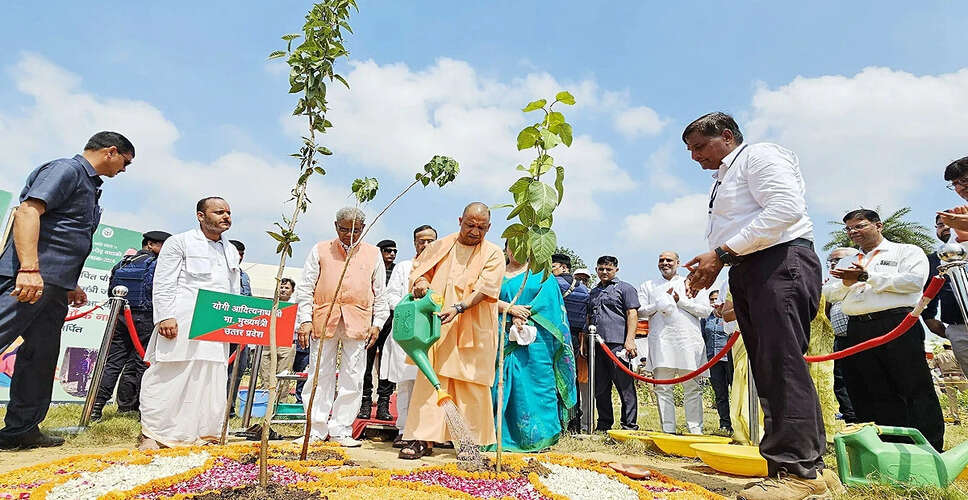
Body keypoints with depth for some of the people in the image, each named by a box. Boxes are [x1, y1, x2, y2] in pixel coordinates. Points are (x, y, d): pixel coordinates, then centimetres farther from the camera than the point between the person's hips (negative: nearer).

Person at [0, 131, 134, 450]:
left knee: (42, 355, 10)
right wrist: (29, 268, -28)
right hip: (29, 278, -10)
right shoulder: (66, 169, -5)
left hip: (53, 285, 10)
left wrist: (70, 285, 24)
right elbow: (27, 210, -18)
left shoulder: (90, 185, 23)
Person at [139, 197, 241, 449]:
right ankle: (151, 433, 9)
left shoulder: (231, 251, 20)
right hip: (182, 323, -5)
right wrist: (165, 316, -15)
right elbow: (163, 283, -5)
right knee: (168, 378, -3)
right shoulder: (180, 242, 3)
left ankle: (203, 433, 15)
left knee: (211, 379, 5)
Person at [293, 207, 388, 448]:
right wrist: (305, 320, -2)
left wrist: (377, 323, 4)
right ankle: (316, 430, 16)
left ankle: (340, 430, 13)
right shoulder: (320, 250, 10)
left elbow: (380, 294, 12)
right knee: (320, 376, 3)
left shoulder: (373, 254, 12)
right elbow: (305, 288, 8)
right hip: (323, 320, 0)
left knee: (352, 380, 2)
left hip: (358, 323, 0)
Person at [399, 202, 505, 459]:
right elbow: (419, 268, 16)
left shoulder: (493, 254, 2)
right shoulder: (441, 246, 11)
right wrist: (421, 281, -8)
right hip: (437, 327, 2)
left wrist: (458, 308, -24)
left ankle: (471, 441, 16)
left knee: (471, 385, 3)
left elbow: (484, 289, -10)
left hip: (472, 332, -2)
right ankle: (424, 439, 4)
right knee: (430, 380, -1)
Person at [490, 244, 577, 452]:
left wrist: (523, 317, -14)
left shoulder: (540, 274, 12)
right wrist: (511, 308, -14)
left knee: (535, 384, -4)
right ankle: (503, 436, 4)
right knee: (502, 383, -2)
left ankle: (537, 436, 4)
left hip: (534, 340, -1)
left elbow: (546, 300, -2)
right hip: (502, 338, 2)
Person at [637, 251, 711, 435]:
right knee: (663, 388, -3)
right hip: (660, 341, 1)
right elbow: (640, 311, 10)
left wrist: (680, 301, -1)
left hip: (688, 340, 0)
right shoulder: (648, 286, 21)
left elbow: (705, 310, 7)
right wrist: (659, 304, -4)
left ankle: (695, 430, 4)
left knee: (692, 388, -2)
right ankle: (668, 430, 2)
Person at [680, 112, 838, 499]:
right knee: (769, 369, 5)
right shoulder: (723, 179, 26)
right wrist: (710, 266, 6)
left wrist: (723, 252, -19)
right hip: (748, 272, 9)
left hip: (781, 262, -9)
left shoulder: (759, 155, -1)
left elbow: (787, 207, -18)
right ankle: (811, 468, 10)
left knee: (782, 363, -15)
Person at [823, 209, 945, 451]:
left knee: (915, 388, -3)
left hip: (897, 324, -5)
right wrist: (847, 282, -4)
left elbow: (914, 280, -9)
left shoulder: (907, 251, 10)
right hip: (857, 330, 5)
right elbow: (829, 292, 16)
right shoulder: (846, 263, 25)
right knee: (875, 393, 6)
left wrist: (867, 276, -9)